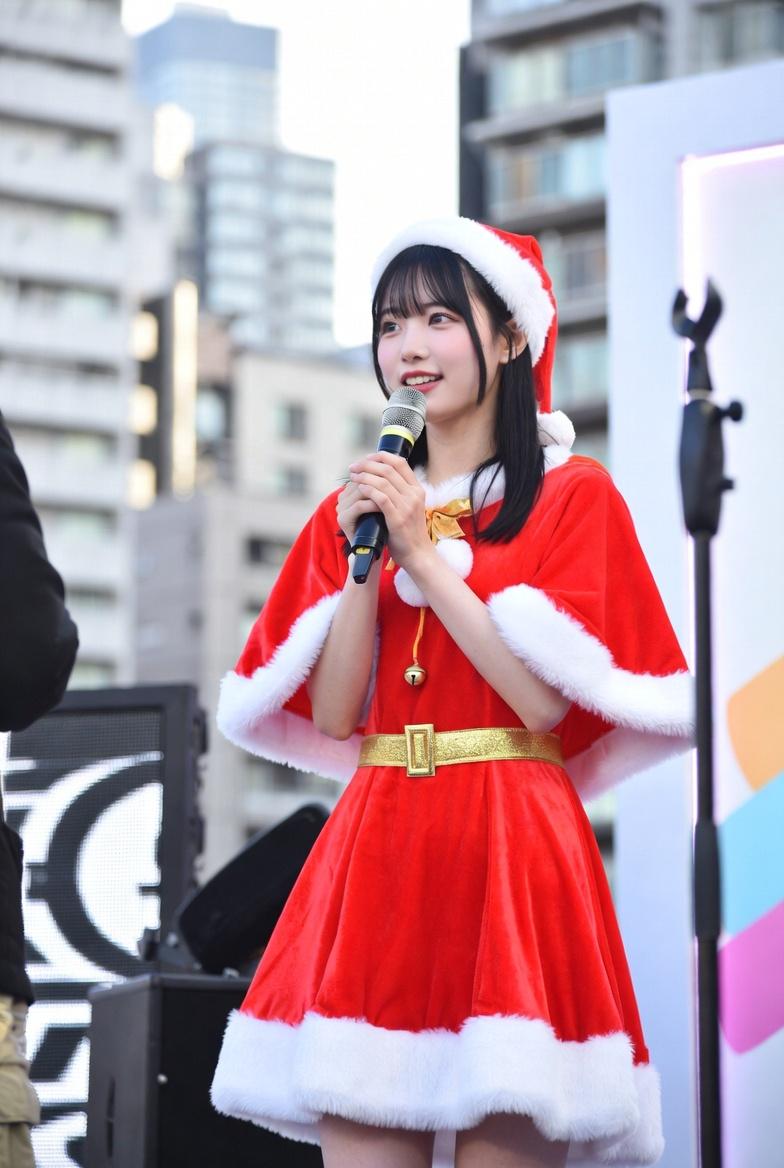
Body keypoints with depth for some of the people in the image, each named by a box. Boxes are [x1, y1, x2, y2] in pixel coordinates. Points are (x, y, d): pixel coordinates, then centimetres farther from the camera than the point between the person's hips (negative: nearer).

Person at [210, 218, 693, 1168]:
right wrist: (363, 560, -2)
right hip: (376, 848, 4)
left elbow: (545, 699, -8)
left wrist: (423, 553, -8)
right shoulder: (358, 506, 16)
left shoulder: (572, 496, 4)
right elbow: (333, 715, 9)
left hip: (509, 848, -3)